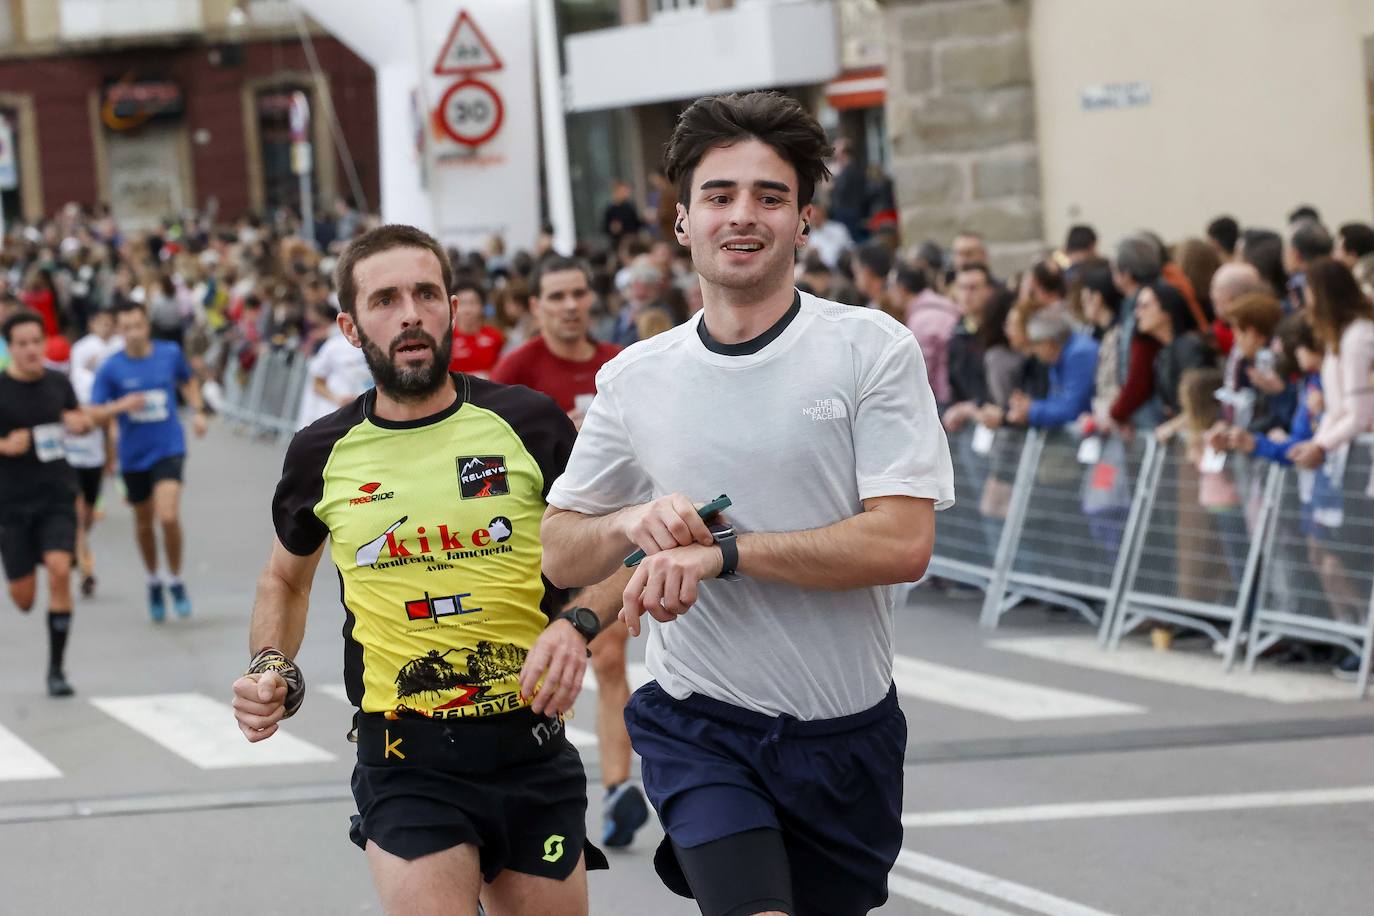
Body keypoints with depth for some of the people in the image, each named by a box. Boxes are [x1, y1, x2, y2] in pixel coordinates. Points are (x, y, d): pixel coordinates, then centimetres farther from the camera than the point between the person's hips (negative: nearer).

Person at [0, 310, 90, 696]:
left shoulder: (58, 383, 3)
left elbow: (79, 420, 19)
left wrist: (81, 424, -4)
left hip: (57, 495, 2)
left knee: (59, 571, -19)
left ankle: (56, 668, -8)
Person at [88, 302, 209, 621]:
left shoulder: (171, 354, -2)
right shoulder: (111, 368, -7)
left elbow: (188, 382, 19)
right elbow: (93, 414, -6)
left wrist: (197, 411, 4)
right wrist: (121, 406, -24)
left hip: (168, 448, -1)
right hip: (133, 455, 1)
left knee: (168, 517, -19)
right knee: (144, 522, 14)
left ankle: (175, 580, 3)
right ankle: (153, 581, 39)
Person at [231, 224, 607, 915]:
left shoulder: (528, 423, -1)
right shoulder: (322, 454, 3)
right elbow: (286, 579, 21)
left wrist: (575, 625, -12)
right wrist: (272, 670, 3)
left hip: (532, 748, 1)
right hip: (404, 761, -1)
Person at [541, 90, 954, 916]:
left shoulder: (873, 348, -6)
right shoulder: (633, 379, 4)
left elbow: (903, 543, -15)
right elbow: (562, 554, 10)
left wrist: (721, 552, -21)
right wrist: (632, 522, -12)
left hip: (848, 735, 0)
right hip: (701, 730, 0)